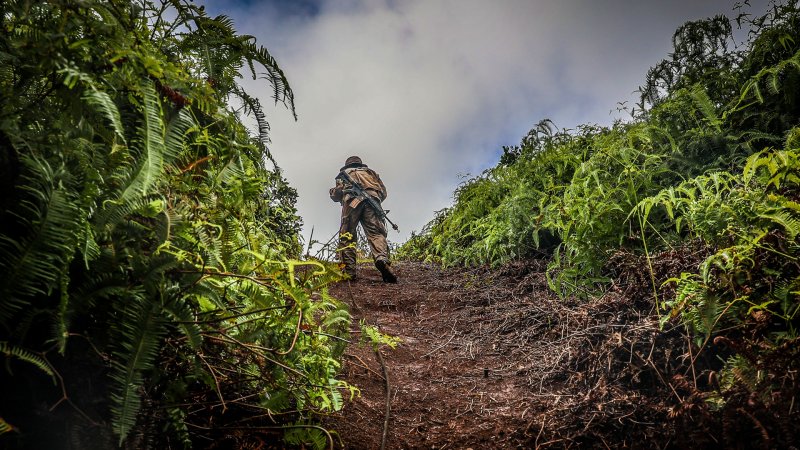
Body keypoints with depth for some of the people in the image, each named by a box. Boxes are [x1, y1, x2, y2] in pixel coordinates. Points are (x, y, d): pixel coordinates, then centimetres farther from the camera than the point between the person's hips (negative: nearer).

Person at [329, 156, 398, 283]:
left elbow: (335, 195, 21)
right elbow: (383, 192, 27)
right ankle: (382, 259, -40)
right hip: (371, 200, 1)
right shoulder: (370, 172, 36)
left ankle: (349, 271, -16)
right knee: (376, 233, -11)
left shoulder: (344, 174, 32)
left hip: (352, 201, -1)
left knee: (347, 236, -1)